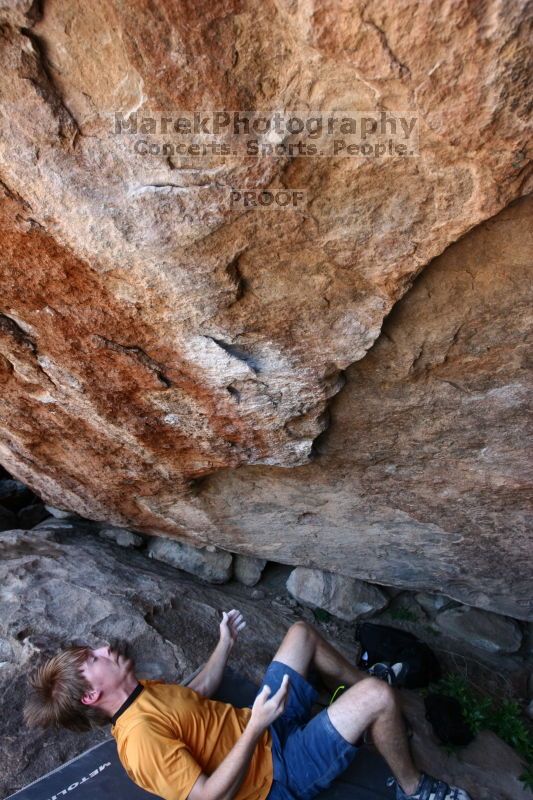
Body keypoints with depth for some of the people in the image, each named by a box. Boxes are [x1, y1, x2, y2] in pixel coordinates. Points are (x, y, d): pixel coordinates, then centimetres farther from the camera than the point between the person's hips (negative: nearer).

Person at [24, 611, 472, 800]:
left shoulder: (141, 695, 4)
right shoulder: (140, 737, -26)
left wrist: (225, 644, 18)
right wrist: (255, 727, -32)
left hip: (267, 728, 9)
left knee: (302, 632, 11)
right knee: (377, 696, -20)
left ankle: (354, 683, 33)